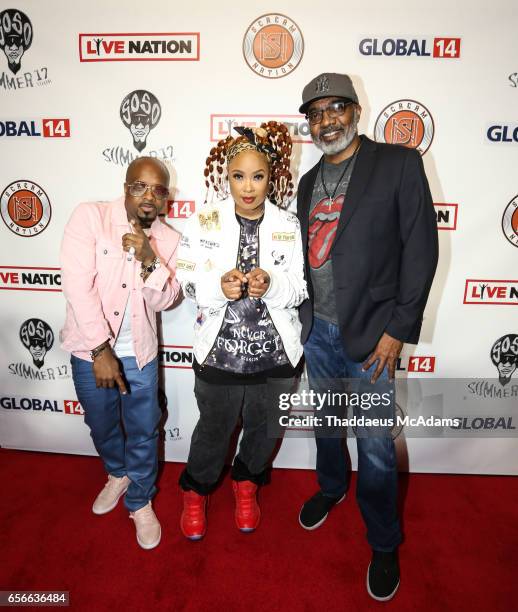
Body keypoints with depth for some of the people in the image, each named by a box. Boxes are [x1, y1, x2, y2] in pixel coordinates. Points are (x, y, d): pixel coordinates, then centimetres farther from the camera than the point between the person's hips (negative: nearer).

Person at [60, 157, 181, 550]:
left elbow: (163, 300, -7)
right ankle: (118, 474, 51)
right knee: (102, 425, 20)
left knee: (143, 432, 11)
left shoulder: (168, 239, -3)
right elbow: (78, 285, -19)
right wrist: (101, 350, -22)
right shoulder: (90, 216, -13)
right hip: (91, 350, 0)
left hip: (139, 353, 1)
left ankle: (140, 501, 36)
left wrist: (149, 261, -26)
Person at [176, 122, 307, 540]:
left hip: (276, 354, 2)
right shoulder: (204, 223, -5)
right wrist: (219, 286, -26)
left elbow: (300, 291, -4)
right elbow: (189, 285, -5)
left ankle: (247, 483, 52)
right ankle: (196, 490, 48)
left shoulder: (289, 226, -4)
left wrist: (271, 285, -25)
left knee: (265, 429, 21)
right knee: (214, 429, 18)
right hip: (219, 353, -1)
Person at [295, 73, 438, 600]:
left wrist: (398, 330, -13)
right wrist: (303, 318, 6)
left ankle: (384, 545, 30)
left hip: (370, 336, -5)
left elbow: (420, 249, -10)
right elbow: (306, 254, 13)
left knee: (376, 449, 5)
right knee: (325, 424, 21)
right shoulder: (309, 181, 11)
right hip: (318, 331, 5)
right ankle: (331, 487, 49)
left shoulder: (398, 163, -6)